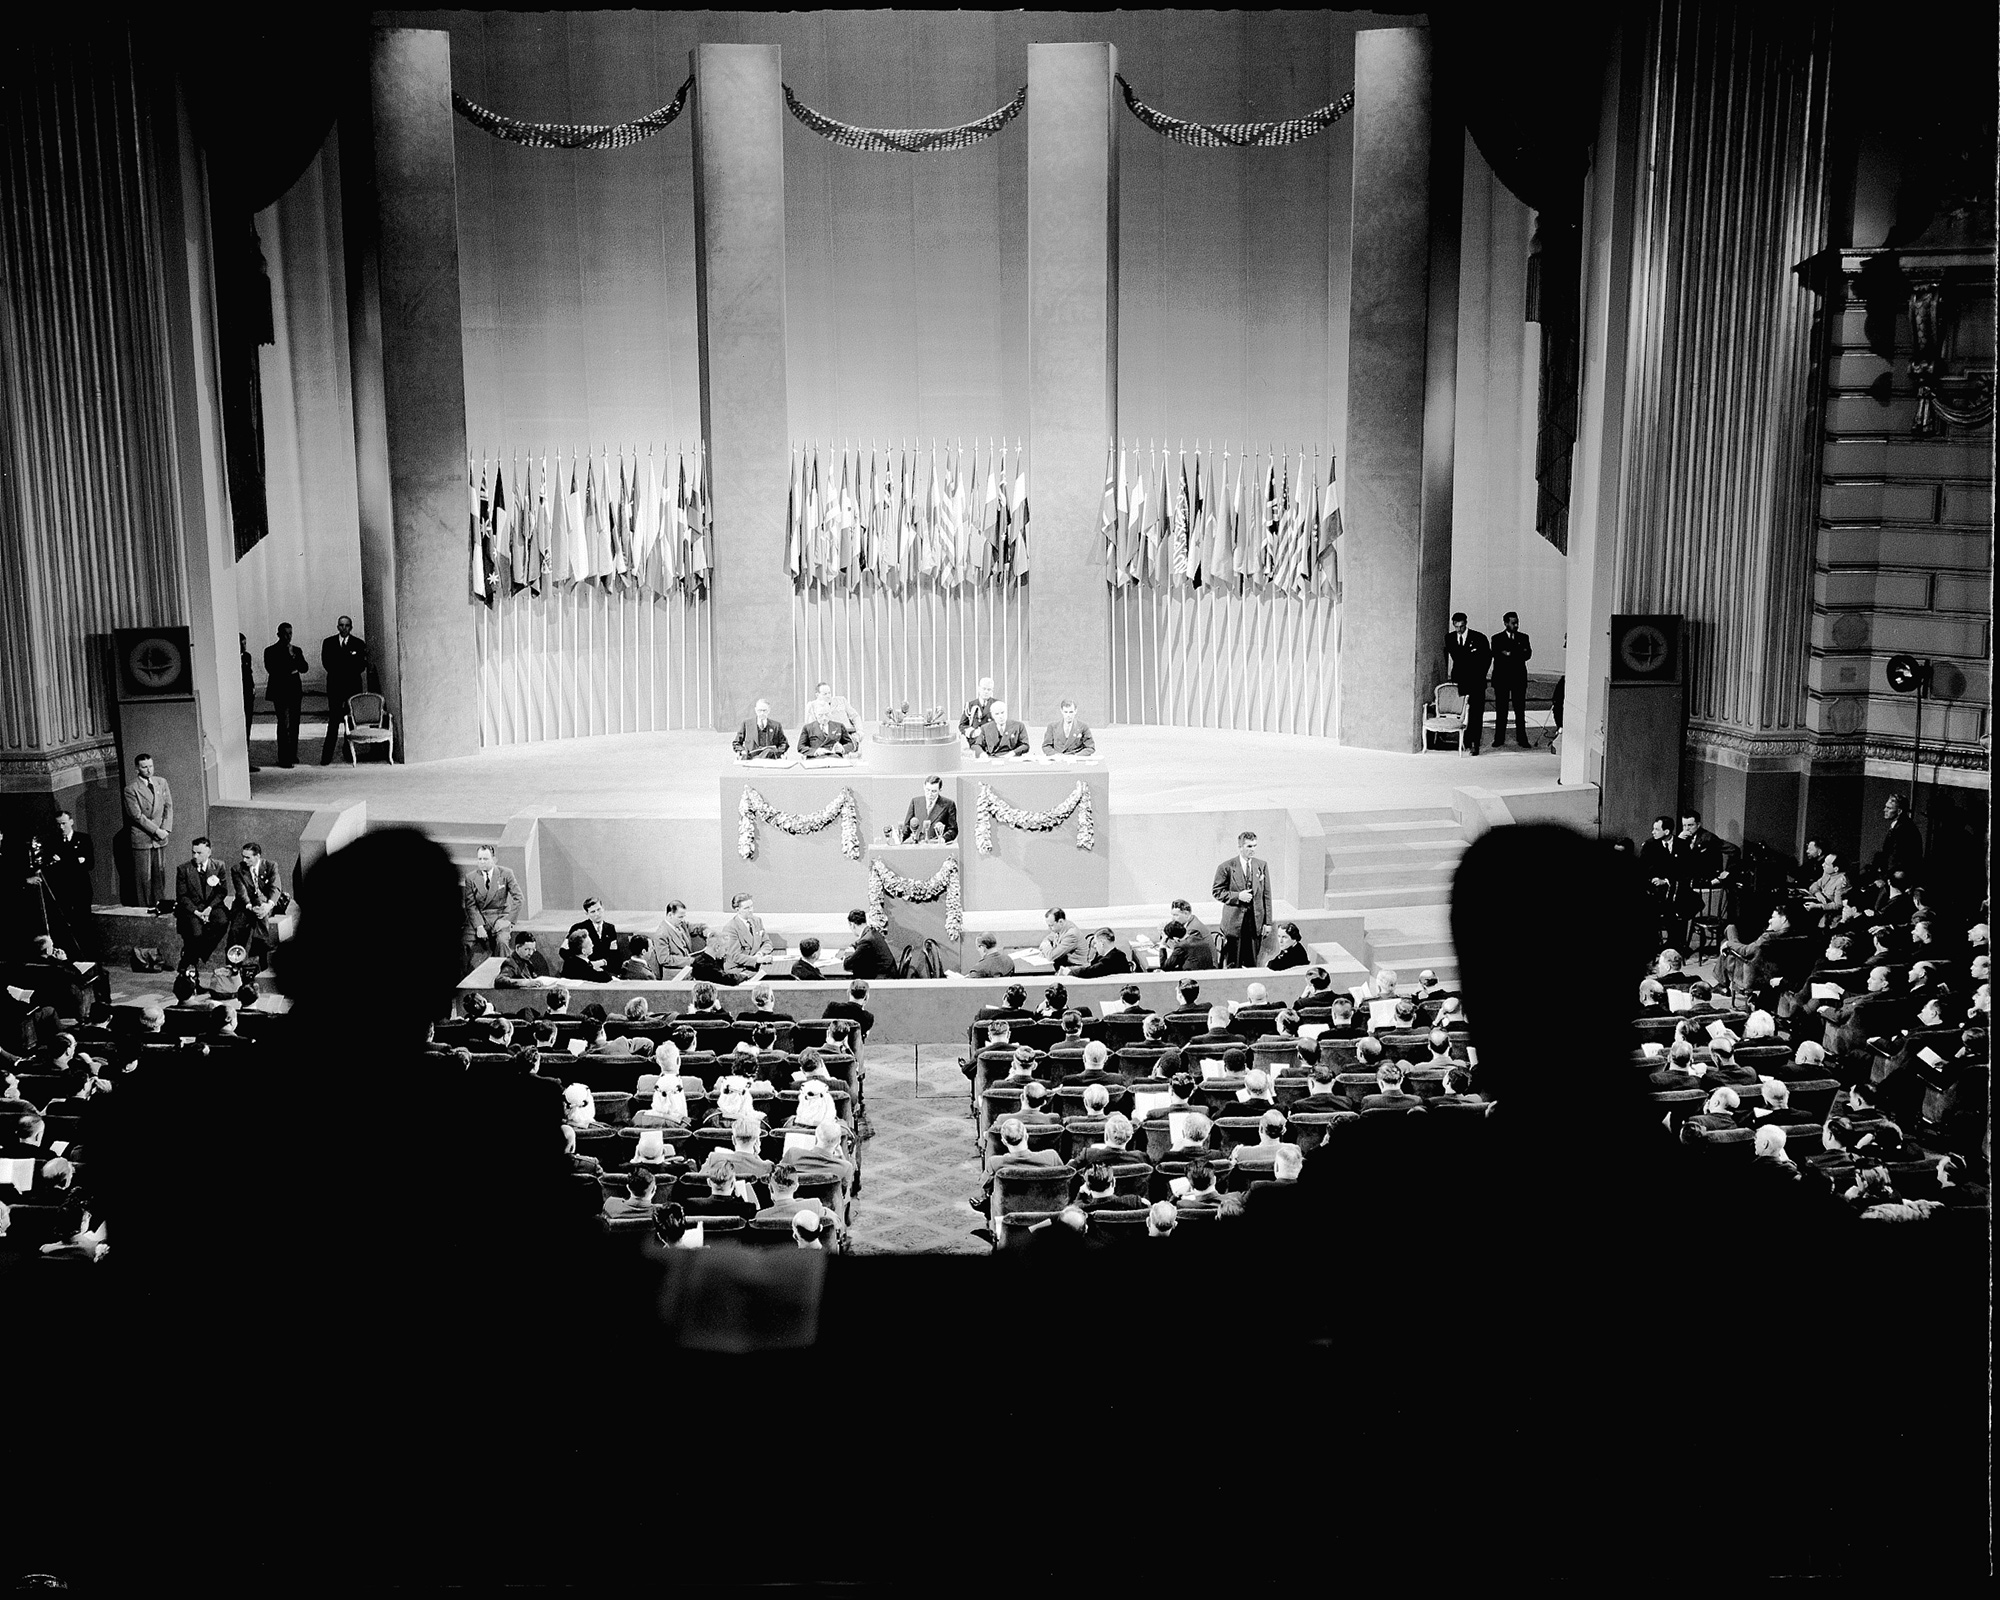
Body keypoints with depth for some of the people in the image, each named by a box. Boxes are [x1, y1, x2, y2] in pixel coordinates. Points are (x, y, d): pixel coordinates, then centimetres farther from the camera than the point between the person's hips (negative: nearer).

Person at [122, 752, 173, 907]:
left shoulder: (161, 782, 8)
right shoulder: (131, 789, -8)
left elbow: (168, 807, 8)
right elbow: (137, 816, -12)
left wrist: (165, 829, -5)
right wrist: (156, 831, -14)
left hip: (160, 838, 4)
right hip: (141, 839, -4)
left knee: (160, 874, 6)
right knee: (144, 877, -1)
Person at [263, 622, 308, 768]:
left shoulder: (296, 650, 15)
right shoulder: (271, 651, 1)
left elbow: (304, 668, 6)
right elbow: (271, 669, -10)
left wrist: (295, 657, -9)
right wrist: (289, 671, -9)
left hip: (295, 691, 5)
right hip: (280, 692, -5)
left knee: (294, 724, 4)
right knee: (284, 724, -11)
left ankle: (292, 755, 14)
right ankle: (283, 758, -11)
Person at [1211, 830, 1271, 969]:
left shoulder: (1262, 866, 5)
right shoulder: (1227, 867, -5)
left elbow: (1266, 895, 7)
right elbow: (1216, 892, -2)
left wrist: (1267, 921, 4)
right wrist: (1237, 896, -16)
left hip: (1256, 921, 3)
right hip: (1234, 920, -3)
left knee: (1252, 963, 7)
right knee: (1233, 965, 3)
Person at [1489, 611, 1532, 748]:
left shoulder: (1523, 638, 10)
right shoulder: (1497, 638, 6)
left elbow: (1527, 654, -2)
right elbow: (1496, 655, -9)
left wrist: (1510, 654, -14)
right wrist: (1518, 654, -14)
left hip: (1519, 679, 1)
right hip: (1501, 679, -1)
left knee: (1520, 710, 1)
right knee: (1501, 710, 1)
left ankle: (1521, 739, 5)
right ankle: (1499, 739, 7)